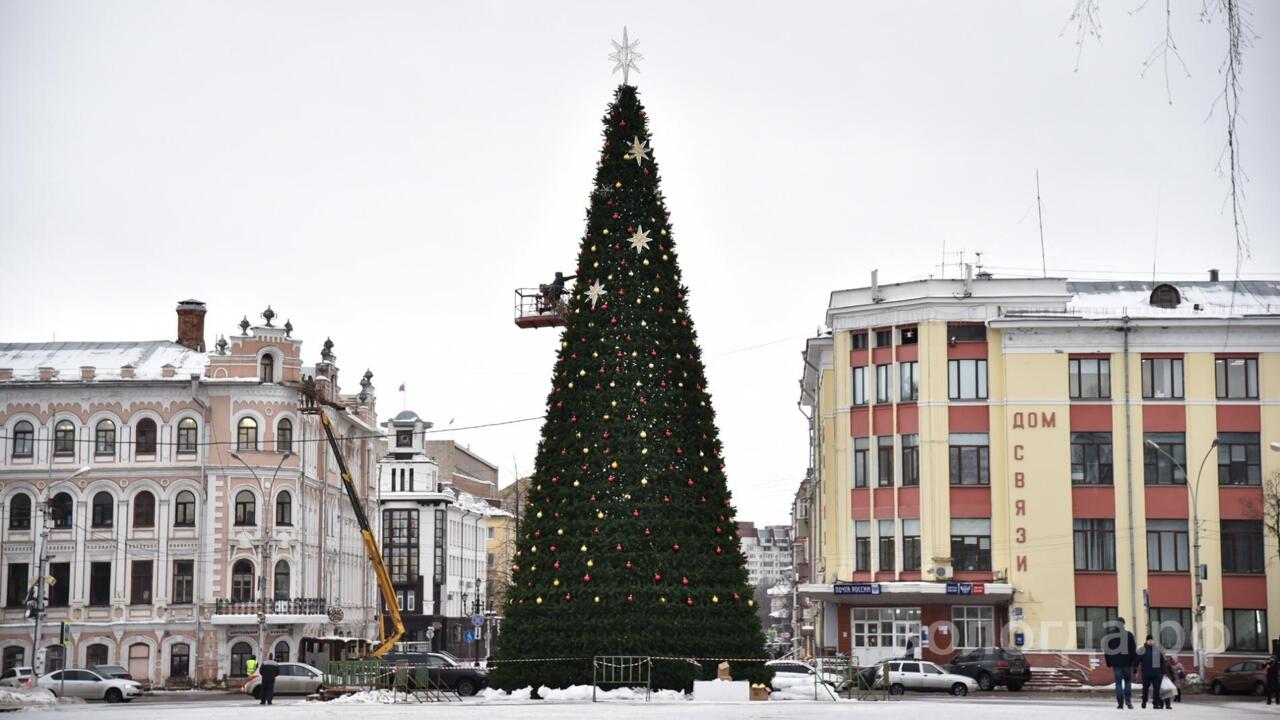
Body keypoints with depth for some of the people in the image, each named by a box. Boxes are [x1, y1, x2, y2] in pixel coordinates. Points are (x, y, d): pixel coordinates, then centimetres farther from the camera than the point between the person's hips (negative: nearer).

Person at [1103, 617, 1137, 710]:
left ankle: (1120, 703, -1)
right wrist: (1134, 660, 0)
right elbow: (1133, 649, -5)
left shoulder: (1109, 635, 2)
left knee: (1118, 682, 5)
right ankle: (1128, 700, -4)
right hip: (1127, 662, -1)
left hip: (1115, 662, 1)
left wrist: (1108, 662, 11)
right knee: (1128, 681, 12)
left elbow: (1106, 650, 5)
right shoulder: (1128, 635, -5)